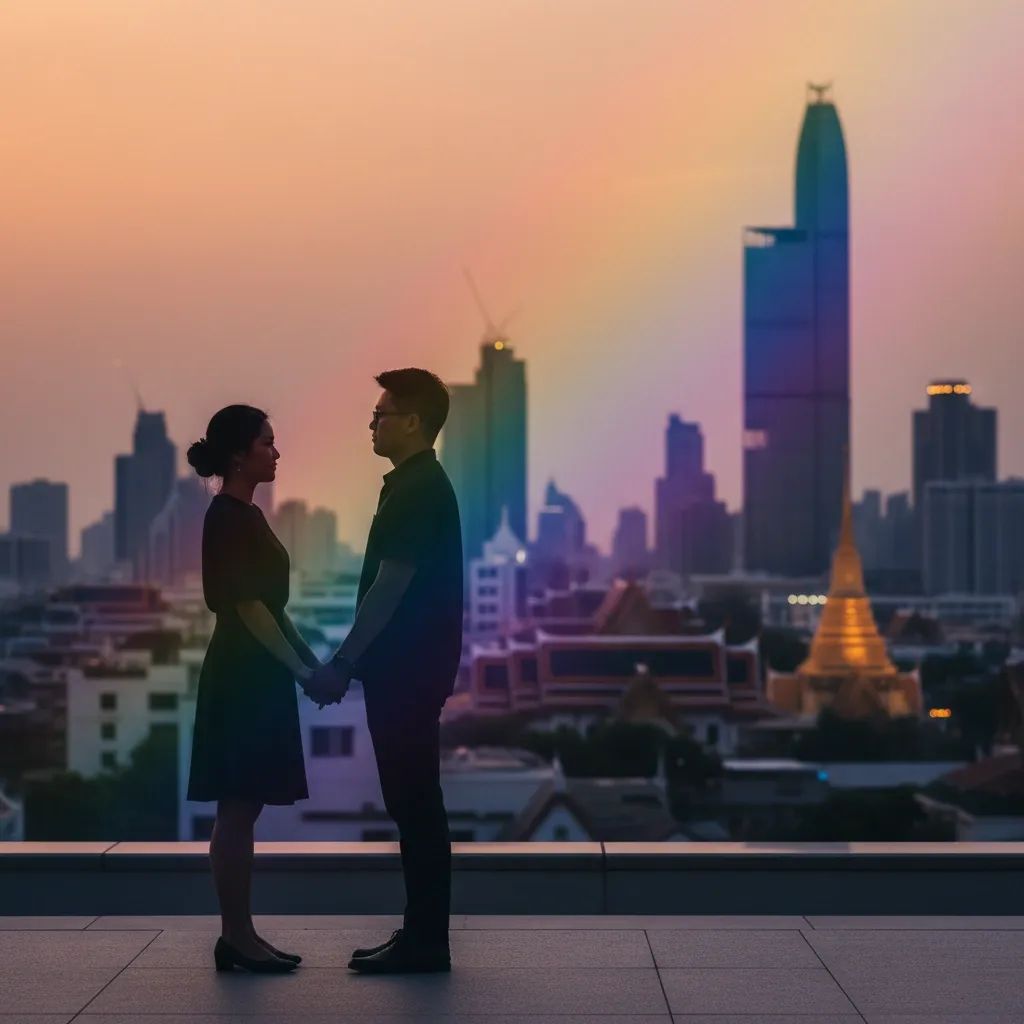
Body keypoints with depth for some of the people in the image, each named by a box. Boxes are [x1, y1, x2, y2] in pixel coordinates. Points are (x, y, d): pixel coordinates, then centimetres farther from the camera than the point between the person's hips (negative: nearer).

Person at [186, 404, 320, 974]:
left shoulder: (247, 516, 15)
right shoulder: (228, 518, -14)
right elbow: (247, 607, -18)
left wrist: (310, 660, 14)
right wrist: (302, 669, -15)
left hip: (258, 677, 10)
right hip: (243, 679, -10)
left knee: (245, 810, 10)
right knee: (237, 811, -5)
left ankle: (241, 935, 14)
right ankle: (236, 939, 0)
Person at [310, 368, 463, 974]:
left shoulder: (418, 491, -16)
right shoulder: (420, 486, 16)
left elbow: (390, 587, -20)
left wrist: (343, 663, -17)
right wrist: (352, 661, 20)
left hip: (408, 673, -10)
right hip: (407, 669, 10)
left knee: (414, 804, -5)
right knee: (414, 803, 12)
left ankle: (426, 943, 0)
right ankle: (422, 934, 18)